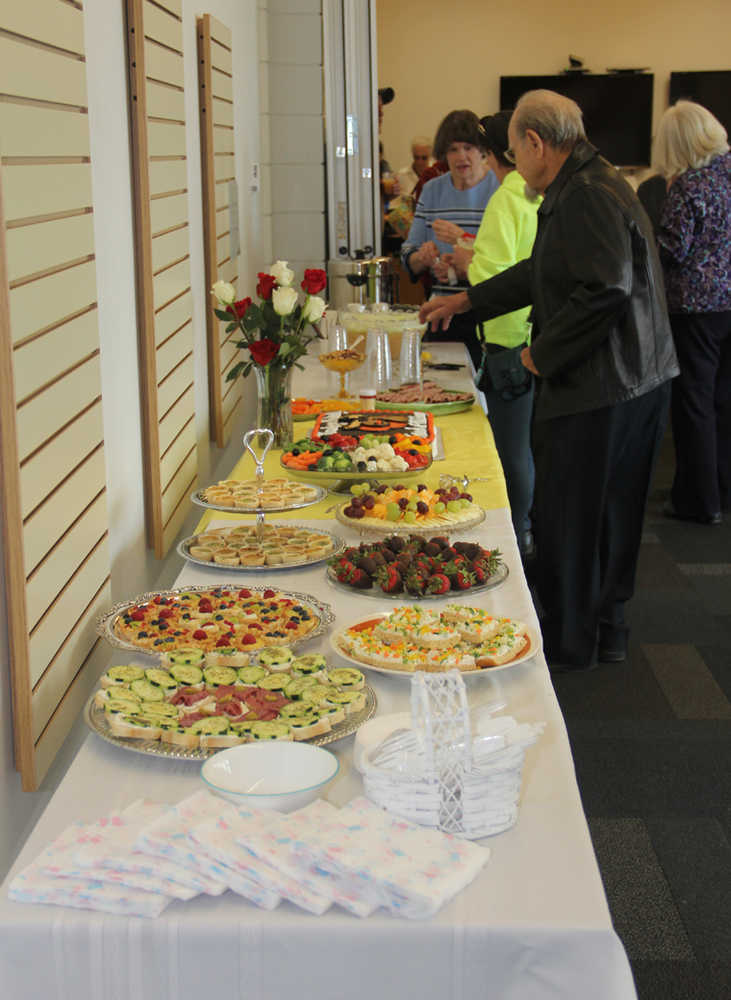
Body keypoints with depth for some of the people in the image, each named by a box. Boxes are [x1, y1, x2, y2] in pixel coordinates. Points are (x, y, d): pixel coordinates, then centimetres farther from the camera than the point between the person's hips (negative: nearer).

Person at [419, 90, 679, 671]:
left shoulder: (589, 197, -19)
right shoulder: (583, 188, 16)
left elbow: (605, 291, -28)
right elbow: (542, 273, 28)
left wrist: (544, 352, -16)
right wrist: (468, 301, 33)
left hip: (601, 387, -10)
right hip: (635, 380, 10)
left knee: (567, 518, 2)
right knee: (610, 513, 18)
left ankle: (567, 646, 16)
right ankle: (607, 633, 31)